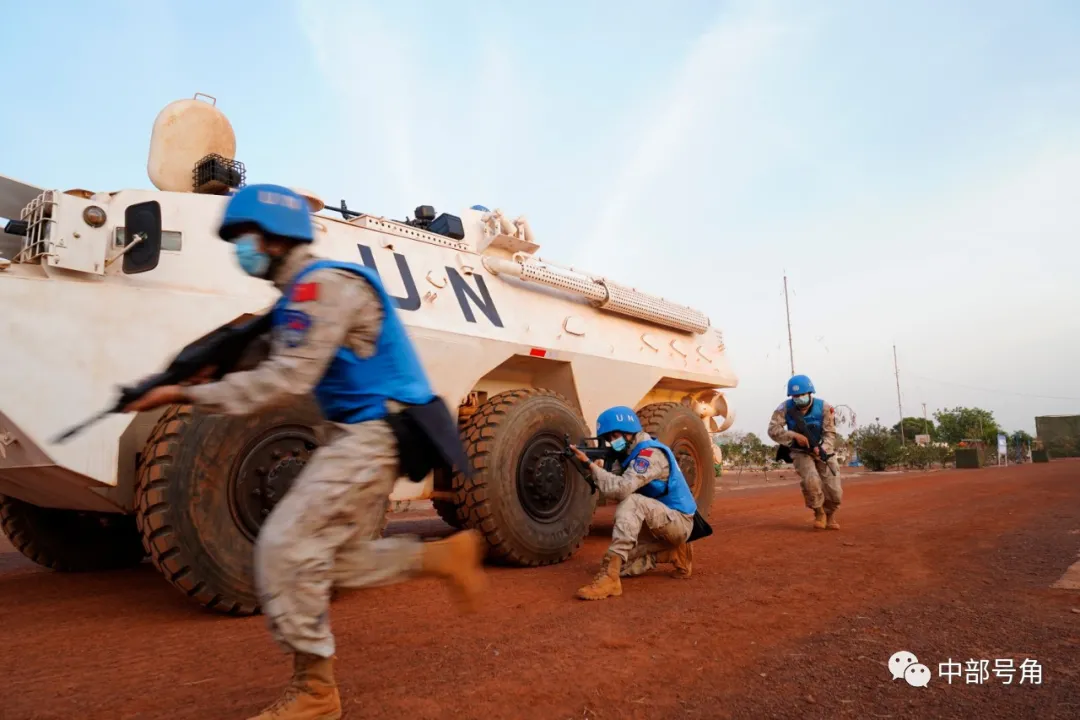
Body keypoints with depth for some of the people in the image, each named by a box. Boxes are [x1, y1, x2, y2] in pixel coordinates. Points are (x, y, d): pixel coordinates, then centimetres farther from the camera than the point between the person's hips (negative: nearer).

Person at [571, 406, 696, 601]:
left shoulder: (650, 453, -23)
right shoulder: (629, 452, 7)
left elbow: (621, 489, -36)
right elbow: (612, 483, -3)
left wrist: (589, 464, -32)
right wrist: (589, 467, -20)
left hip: (679, 521, -9)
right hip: (660, 522, 9)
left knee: (631, 502, -35)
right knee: (622, 565, -2)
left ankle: (609, 578, -39)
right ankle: (674, 553, 11)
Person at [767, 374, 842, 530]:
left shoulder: (824, 407, -14)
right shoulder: (785, 408, -15)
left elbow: (830, 433, -14)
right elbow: (773, 430, -19)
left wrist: (822, 449, -33)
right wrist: (795, 435, -32)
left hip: (822, 451, 1)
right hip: (800, 452, -1)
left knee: (835, 491, -2)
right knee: (811, 481, -27)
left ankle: (830, 513, 34)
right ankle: (819, 513, 3)